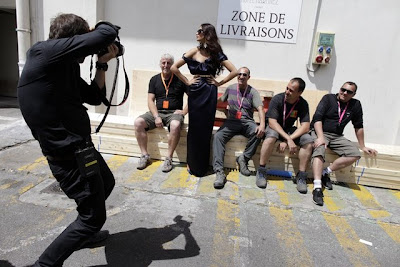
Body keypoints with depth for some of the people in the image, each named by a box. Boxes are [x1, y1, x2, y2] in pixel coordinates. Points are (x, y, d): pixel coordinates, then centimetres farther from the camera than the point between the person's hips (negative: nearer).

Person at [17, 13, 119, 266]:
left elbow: (94, 96, 15)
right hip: (69, 153, -10)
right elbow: (105, 35, -24)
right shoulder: (43, 51, -18)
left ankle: (84, 233, 48)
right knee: (94, 215, 1)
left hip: (78, 146, 10)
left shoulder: (66, 66, 10)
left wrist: (102, 64, 7)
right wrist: (105, 26, -1)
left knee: (107, 183, 30)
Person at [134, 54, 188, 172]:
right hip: (157, 112, 3)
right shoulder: (154, 79, 12)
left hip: (174, 113, -3)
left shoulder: (180, 79, 4)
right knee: (138, 122, -21)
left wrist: (184, 111, -8)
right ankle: (145, 155, -11)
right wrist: (156, 117, -9)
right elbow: (150, 100, 6)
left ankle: (169, 158, -22)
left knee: (175, 125, -37)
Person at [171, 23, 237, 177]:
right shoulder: (194, 51, 4)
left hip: (209, 93, -1)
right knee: (194, 128, 5)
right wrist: (187, 82, 1)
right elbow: (174, 68, 5)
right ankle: (192, 163, 19)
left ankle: (202, 166, 19)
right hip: (195, 93, 1)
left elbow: (234, 71, -3)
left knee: (205, 129, 4)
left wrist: (219, 83, -4)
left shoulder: (216, 53, 2)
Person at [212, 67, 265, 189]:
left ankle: (243, 158, -16)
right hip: (231, 121, 1)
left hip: (247, 122, -1)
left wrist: (262, 124, -28)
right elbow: (220, 100, 27)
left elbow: (260, 108, -10)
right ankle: (219, 172, -34)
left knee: (258, 133, -35)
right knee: (218, 136, -28)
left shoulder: (253, 92, 5)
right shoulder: (230, 88, 15)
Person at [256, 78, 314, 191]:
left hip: (289, 129, 3)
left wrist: (287, 141, -31)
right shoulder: (277, 99, -18)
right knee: (271, 135, -37)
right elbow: (272, 122, -25)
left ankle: (301, 176, -13)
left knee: (308, 140, -22)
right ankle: (261, 172, -25)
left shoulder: (303, 104, -11)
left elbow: (305, 126, -18)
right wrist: (288, 139, -36)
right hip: (275, 128, -3)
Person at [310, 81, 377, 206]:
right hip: (319, 132, -5)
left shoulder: (356, 105, 6)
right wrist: (321, 137, -28)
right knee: (319, 151, -34)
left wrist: (362, 146, 15)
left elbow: (358, 126, 14)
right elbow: (317, 118, -14)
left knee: (355, 154, -16)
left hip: (337, 136, 5)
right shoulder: (328, 98, -4)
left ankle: (325, 172, -12)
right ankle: (317, 188, -44)